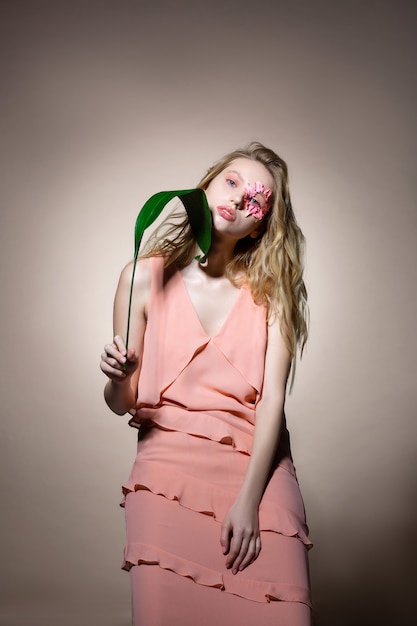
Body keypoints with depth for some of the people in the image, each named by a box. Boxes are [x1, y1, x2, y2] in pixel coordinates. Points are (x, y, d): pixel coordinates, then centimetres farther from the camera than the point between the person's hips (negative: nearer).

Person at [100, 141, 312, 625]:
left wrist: (248, 498, -15)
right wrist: (118, 378, -19)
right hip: (169, 469, 0)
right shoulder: (145, 277, 1)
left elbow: (272, 397, -6)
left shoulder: (270, 290, 1)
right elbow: (121, 405, 4)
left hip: (258, 471, 1)